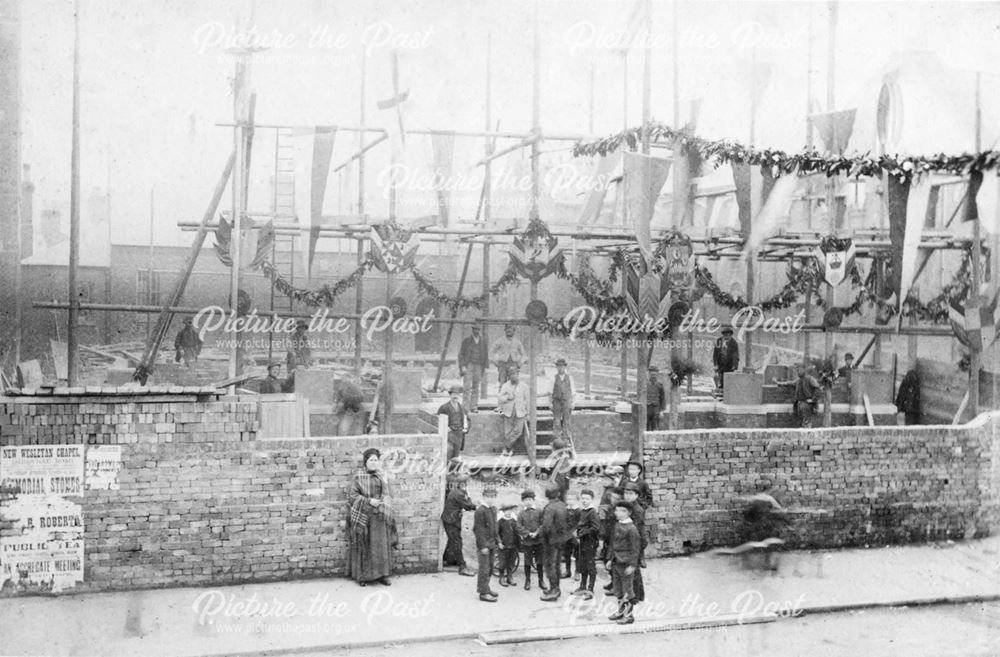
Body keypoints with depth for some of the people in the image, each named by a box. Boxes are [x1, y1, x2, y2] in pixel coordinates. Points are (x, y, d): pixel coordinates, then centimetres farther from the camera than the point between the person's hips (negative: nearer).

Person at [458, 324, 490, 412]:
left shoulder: (483, 342, 10)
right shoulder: (466, 341, 2)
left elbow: (486, 355, 14)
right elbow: (461, 354, 2)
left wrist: (485, 367, 5)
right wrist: (462, 366, -8)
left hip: (478, 367, 3)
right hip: (468, 366, -3)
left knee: (476, 388, 1)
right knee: (468, 387, -11)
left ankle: (474, 407, 4)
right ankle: (466, 407, -11)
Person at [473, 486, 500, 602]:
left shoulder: (493, 509, 11)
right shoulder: (480, 510, -17)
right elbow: (478, 529, -18)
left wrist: (498, 540, 17)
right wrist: (483, 546, -19)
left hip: (492, 543, 9)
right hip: (484, 544, -9)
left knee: (490, 567, 15)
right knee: (484, 568, -5)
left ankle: (486, 588, 27)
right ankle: (483, 593, 0)